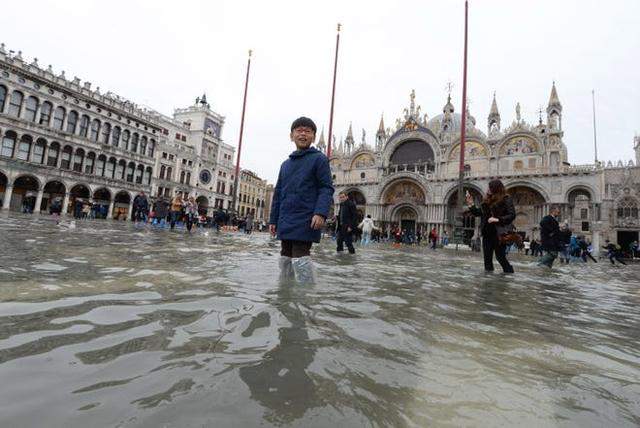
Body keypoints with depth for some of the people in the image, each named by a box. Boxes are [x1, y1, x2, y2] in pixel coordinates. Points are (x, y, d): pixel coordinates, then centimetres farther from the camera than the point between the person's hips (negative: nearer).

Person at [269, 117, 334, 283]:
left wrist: (321, 212, -22)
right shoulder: (286, 164, 20)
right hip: (285, 222, 7)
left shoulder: (319, 158, 1)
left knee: (300, 258, -11)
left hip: (305, 221, -6)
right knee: (286, 257, 13)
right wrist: (273, 219, 17)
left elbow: (327, 188, -7)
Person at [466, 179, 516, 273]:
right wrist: (471, 204, 8)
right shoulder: (487, 200, 12)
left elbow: (512, 215, -13)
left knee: (500, 256, -2)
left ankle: (509, 272, 16)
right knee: (487, 257, 10)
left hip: (499, 234, -6)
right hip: (487, 233, 6)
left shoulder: (506, 200, -6)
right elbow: (478, 213, 17)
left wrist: (498, 219, -22)